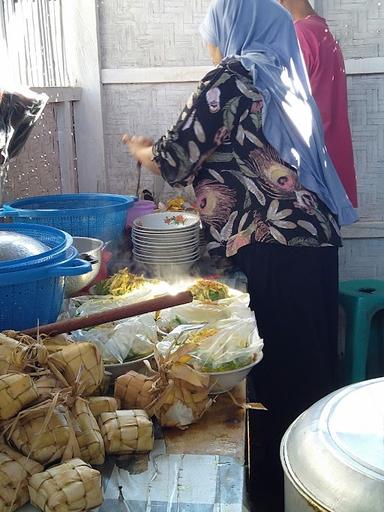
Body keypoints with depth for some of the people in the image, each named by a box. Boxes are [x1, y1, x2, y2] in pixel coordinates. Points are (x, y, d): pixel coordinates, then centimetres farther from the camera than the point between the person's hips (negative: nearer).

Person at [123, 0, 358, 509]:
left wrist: (139, 148, 17)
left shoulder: (230, 78, -6)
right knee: (309, 366, 17)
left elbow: (174, 159, -4)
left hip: (277, 248, -9)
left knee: (279, 371, 1)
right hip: (315, 238, 9)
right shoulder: (279, 76, 18)